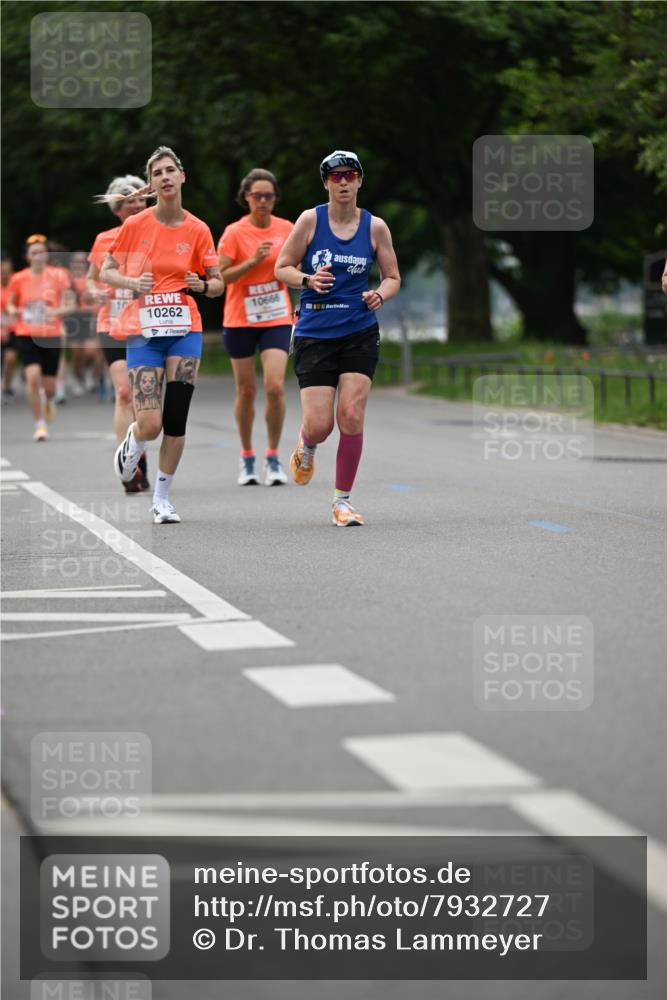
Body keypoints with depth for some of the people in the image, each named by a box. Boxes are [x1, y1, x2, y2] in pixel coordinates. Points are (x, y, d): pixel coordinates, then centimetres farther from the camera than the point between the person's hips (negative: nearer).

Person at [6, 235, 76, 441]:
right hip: (26, 335, 0)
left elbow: (71, 304, 0)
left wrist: (58, 311, -20)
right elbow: (10, 304, 14)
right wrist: (14, 311, -9)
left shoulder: (58, 275, -2)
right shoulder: (18, 279, 0)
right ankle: (40, 424, -5)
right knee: (32, 377, -18)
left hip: (51, 335, 0)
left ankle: (48, 400, 44)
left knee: (48, 384, 5)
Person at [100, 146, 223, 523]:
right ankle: (131, 446, 28)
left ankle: (162, 498, 14)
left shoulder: (198, 230, 2)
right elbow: (106, 271, 7)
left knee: (176, 420, -3)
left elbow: (218, 284, 9)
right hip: (144, 331, -1)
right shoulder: (135, 225, -2)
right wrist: (134, 283, -13)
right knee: (150, 425, -10)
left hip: (185, 329, 1)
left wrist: (203, 285, -14)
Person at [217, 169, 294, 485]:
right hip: (240, 320, -1)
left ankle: (273, 456, -1)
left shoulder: (286, 229, 2)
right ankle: (246, 456, 22)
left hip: (277, 319, 1)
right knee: (246, 390, 6)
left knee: (275, 387, -13)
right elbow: (218, 278, -11)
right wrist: (252, 261, -20)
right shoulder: (234, 233, -6)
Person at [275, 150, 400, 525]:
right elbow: (282, 268, 3)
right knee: (319, 426, -7)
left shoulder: (375, 226, 3)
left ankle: (342, 500, 4)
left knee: (351, 416, -10)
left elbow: (393, 277, 12)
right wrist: (308, 280, -17)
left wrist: (380, 295, -10)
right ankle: (306, 449, 33)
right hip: (314, 335, -1)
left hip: (360, 333, 1)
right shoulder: (310, 220, -2)